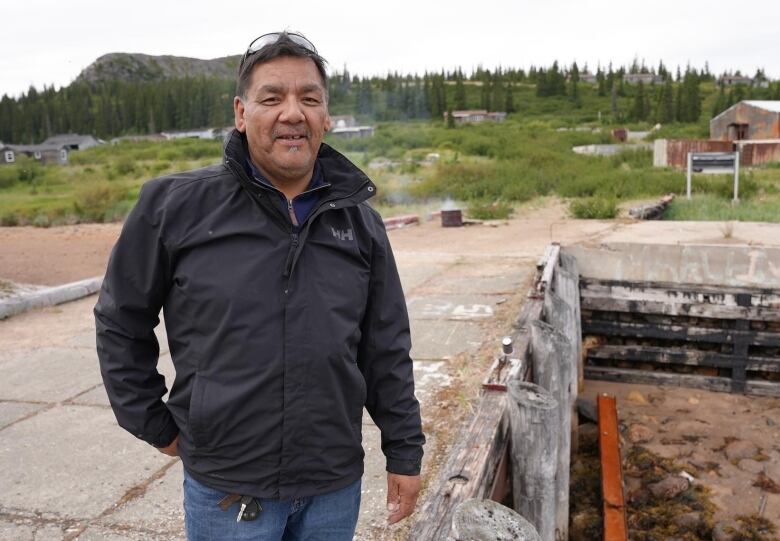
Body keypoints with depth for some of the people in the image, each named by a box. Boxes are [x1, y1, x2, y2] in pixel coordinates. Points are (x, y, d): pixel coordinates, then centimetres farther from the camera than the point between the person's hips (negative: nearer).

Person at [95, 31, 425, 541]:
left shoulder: (359, 221, 0)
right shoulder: (175, 206, -9)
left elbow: (386, 352, 3)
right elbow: (121, 323, 2)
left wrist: (405, 453, 5)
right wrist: (155, 426, 3)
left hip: (336, 487, 3)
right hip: (227, 488, -2)